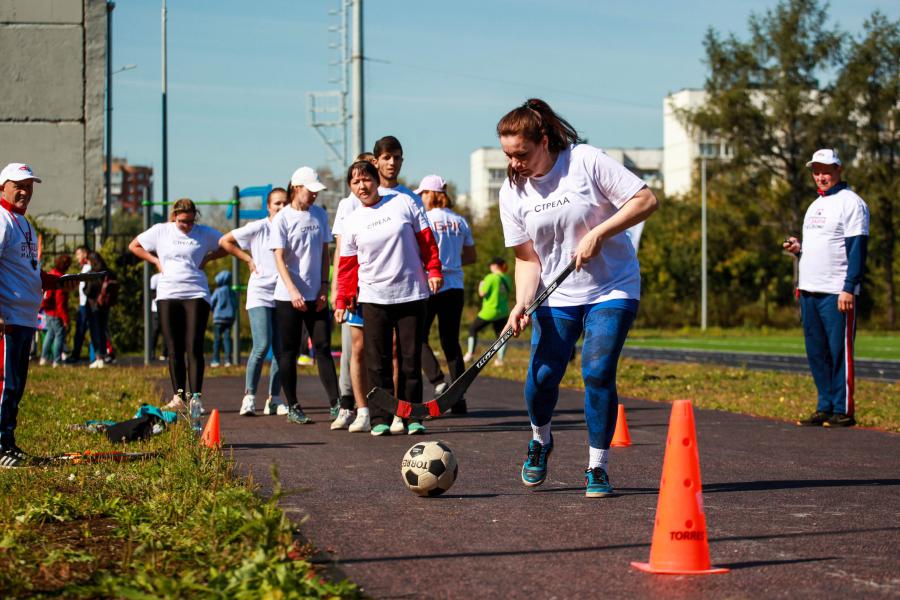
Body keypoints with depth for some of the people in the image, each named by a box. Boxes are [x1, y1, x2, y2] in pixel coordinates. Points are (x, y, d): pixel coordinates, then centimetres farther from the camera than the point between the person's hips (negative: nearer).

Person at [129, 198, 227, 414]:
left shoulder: (204, 233, 6)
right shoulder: (160, 231, 8)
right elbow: (134, 246, 17)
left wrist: (207, 258, 4)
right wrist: (155, 261, 5)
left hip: (196, 294, -1)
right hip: (168, 295, 2)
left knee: (194, 348, -10)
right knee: (174, 350, 3)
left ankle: (195, 397, -12)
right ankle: (178, 397, 7)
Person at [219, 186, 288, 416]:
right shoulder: (257, 228, -1)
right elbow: (225, 241, 5)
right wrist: (249, 260, 2)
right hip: (260, 294, -4)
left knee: (281, 350, 1)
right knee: (262, 345, -16)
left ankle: (274, 400, 9)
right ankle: (249, 396, -7)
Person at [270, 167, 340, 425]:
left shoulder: (320, 215, 8)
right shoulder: (282, 219, -5)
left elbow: (324, 252, 12)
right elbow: (279, 258, -9)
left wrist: (324, 286, 2)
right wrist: (293, 292, -18)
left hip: (316, 295, 3)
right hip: (288, 296, -3)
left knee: (323, 347, -1)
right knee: (290, 352, 3)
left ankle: (335, 403, -3)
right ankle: (292, 406, 9)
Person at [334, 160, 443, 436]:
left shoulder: (403, 203, 3)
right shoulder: (352, 222, 7)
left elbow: (426, 239, 6)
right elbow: (347, 265, 8)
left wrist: (433, 269, -3)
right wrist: (342, 300, 3)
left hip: (411, 294, -1)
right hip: (374, 297, 1)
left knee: (411, 359, 1)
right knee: (377, 361, -2)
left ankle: (411, 417, 7)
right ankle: (380, 418, 3)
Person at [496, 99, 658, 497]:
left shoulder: (586, 161, -14)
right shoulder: (512, 192, -1)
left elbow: (645, 200, -14)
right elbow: (528, 258, 2)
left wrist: (598, 233, -22)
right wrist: (522, 303, -14)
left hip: (612, 289, -3)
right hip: (556, 297, 3)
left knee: (598, 372, -15)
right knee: (543, 376, -7)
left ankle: (597, 469, 0)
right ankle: (540, 441, 25)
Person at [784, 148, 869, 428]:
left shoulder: (850, 202, -5)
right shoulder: (814, 206, 21)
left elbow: (857, 248, -12)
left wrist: (849, 288, -19)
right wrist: (798, 249, 7)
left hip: (837, 293, -8)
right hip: (809, 290, 8)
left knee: (840, 351, -7)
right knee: (816, 353, 8)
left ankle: (843, 411, -4)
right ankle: (825, 408, 14)